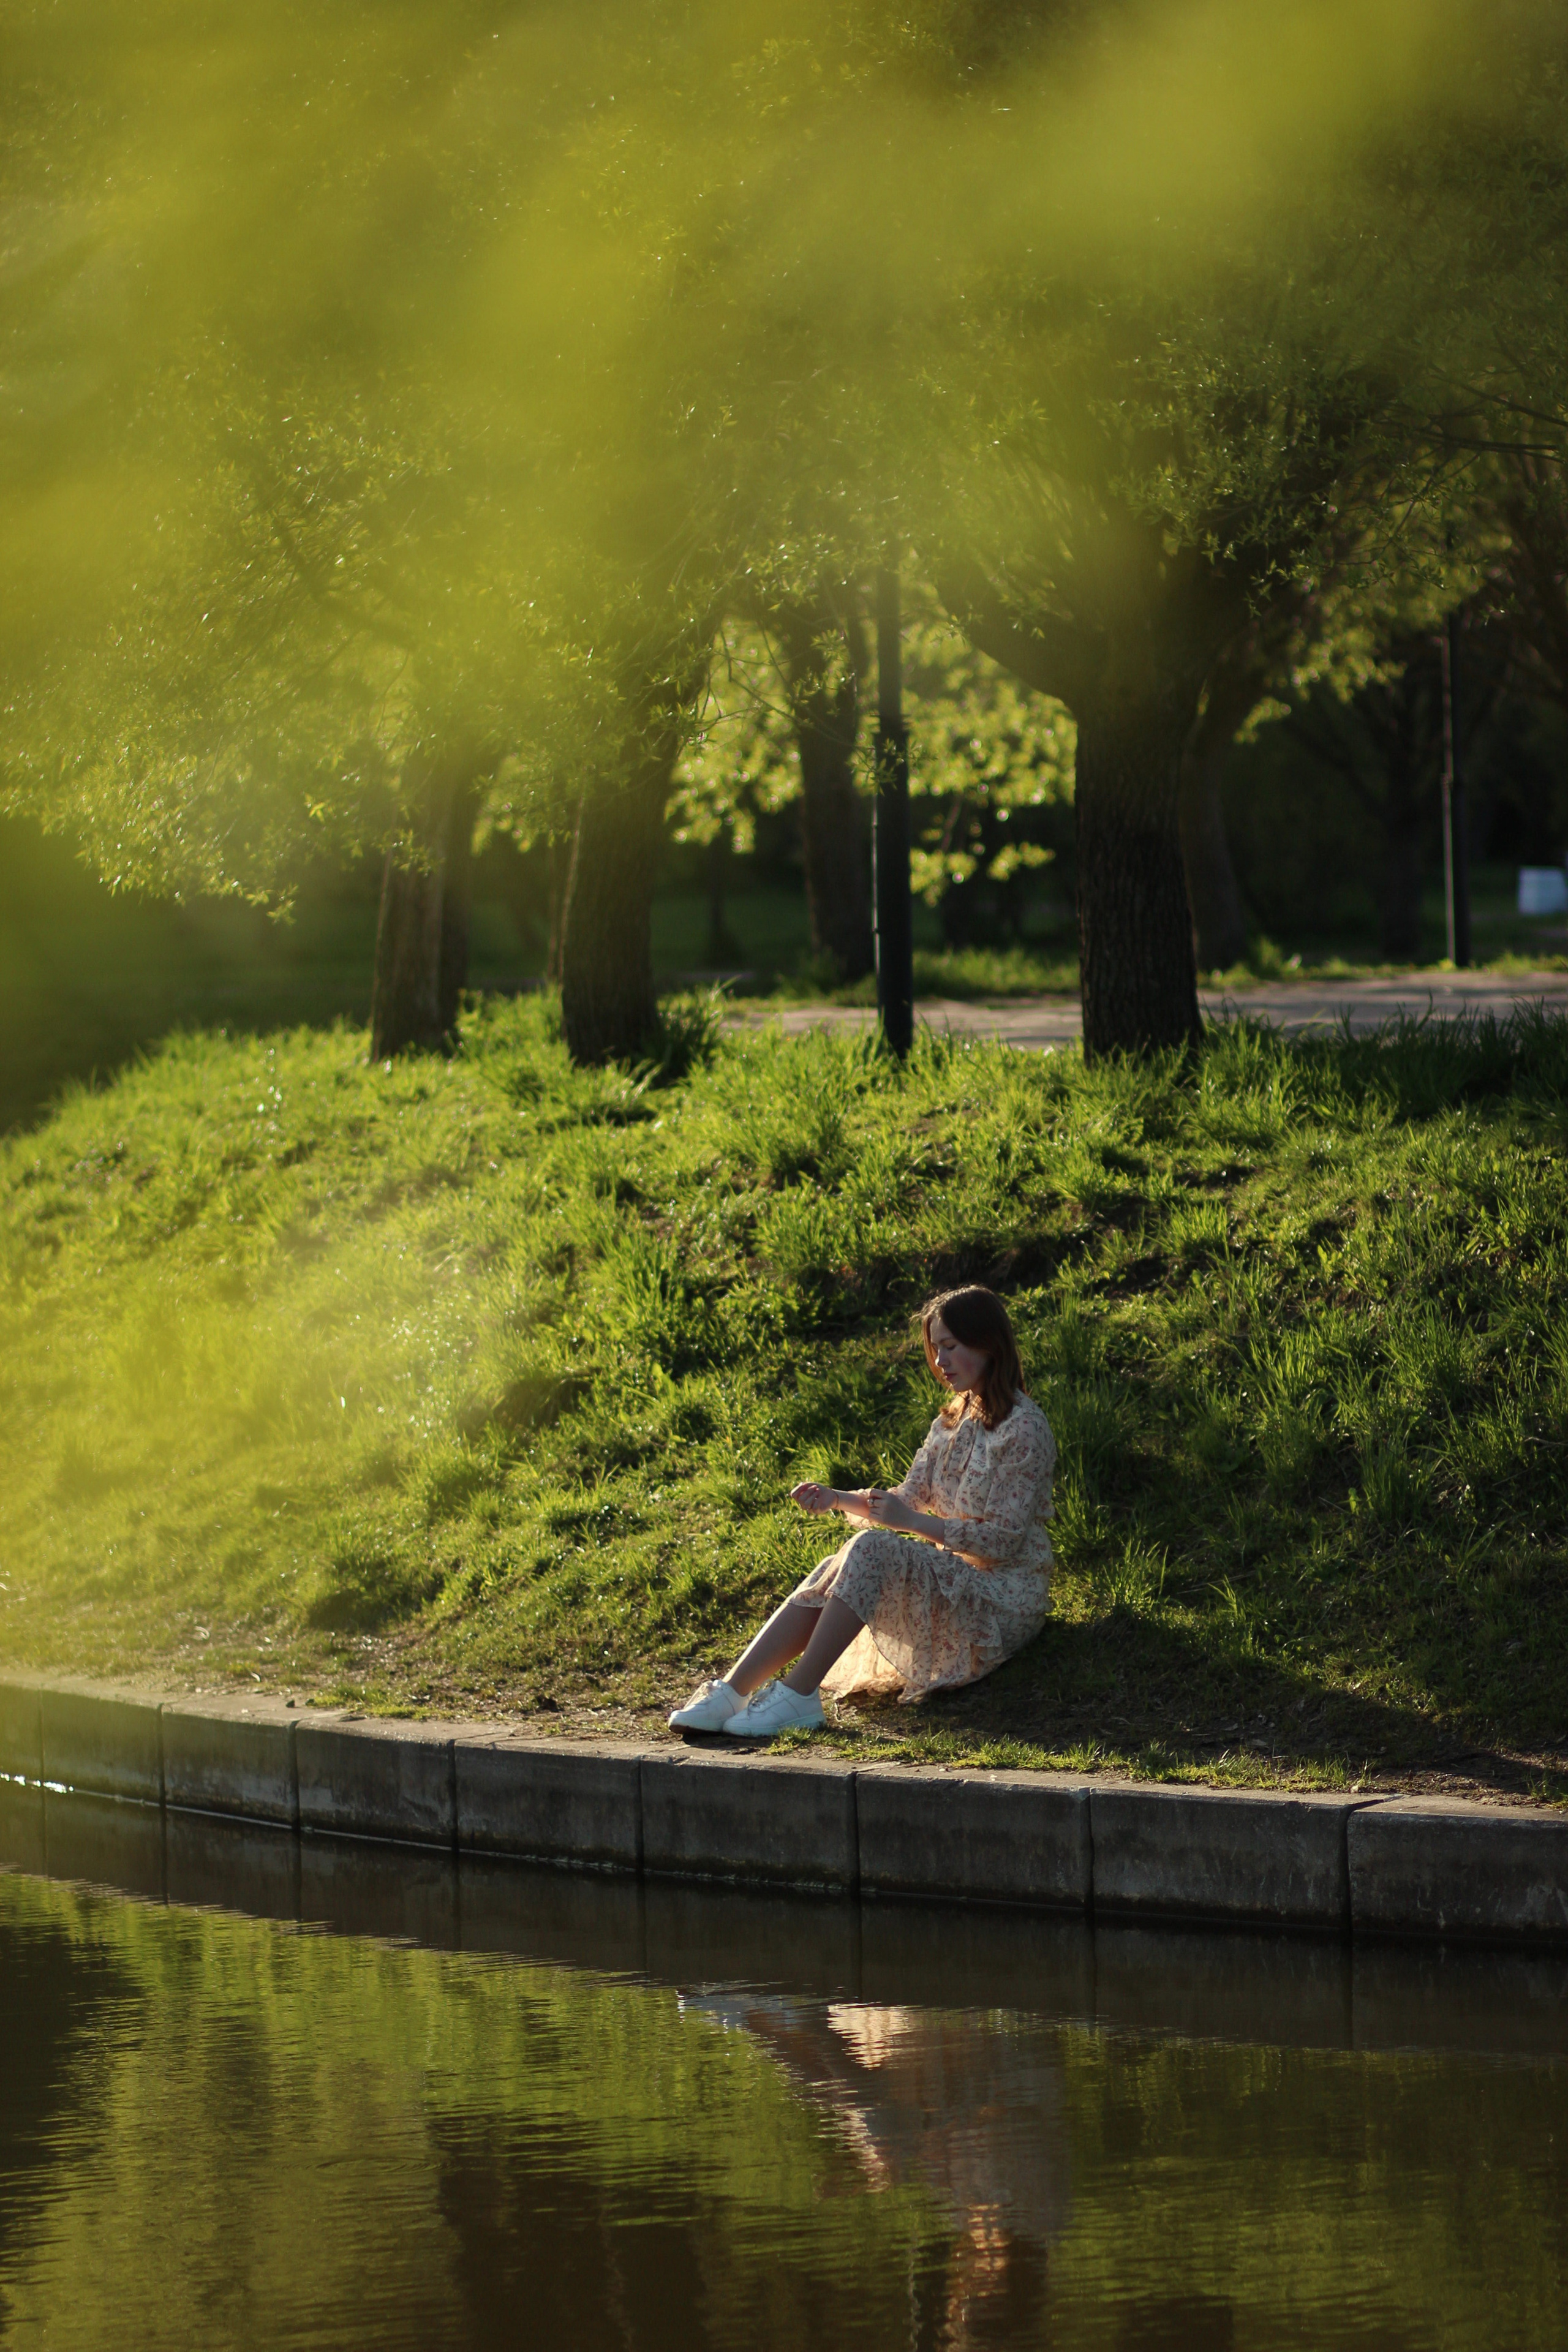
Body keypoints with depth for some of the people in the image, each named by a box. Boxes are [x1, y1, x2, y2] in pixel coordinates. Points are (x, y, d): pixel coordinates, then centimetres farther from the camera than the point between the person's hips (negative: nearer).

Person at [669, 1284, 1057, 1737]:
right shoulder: (954, 1421, 16)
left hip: (1006, 1601, -8)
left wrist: (911, 1522, -24)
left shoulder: (1023, 1429, -12)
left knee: (872, 1549, -29)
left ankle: (799, 1695, -32)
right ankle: (730, 1694, -28)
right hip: (952, 1584, 8)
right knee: (832, 1572, -16)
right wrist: (837, 1499, -6)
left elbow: (1004, 1541, -18)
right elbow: (912, 1497, 11)